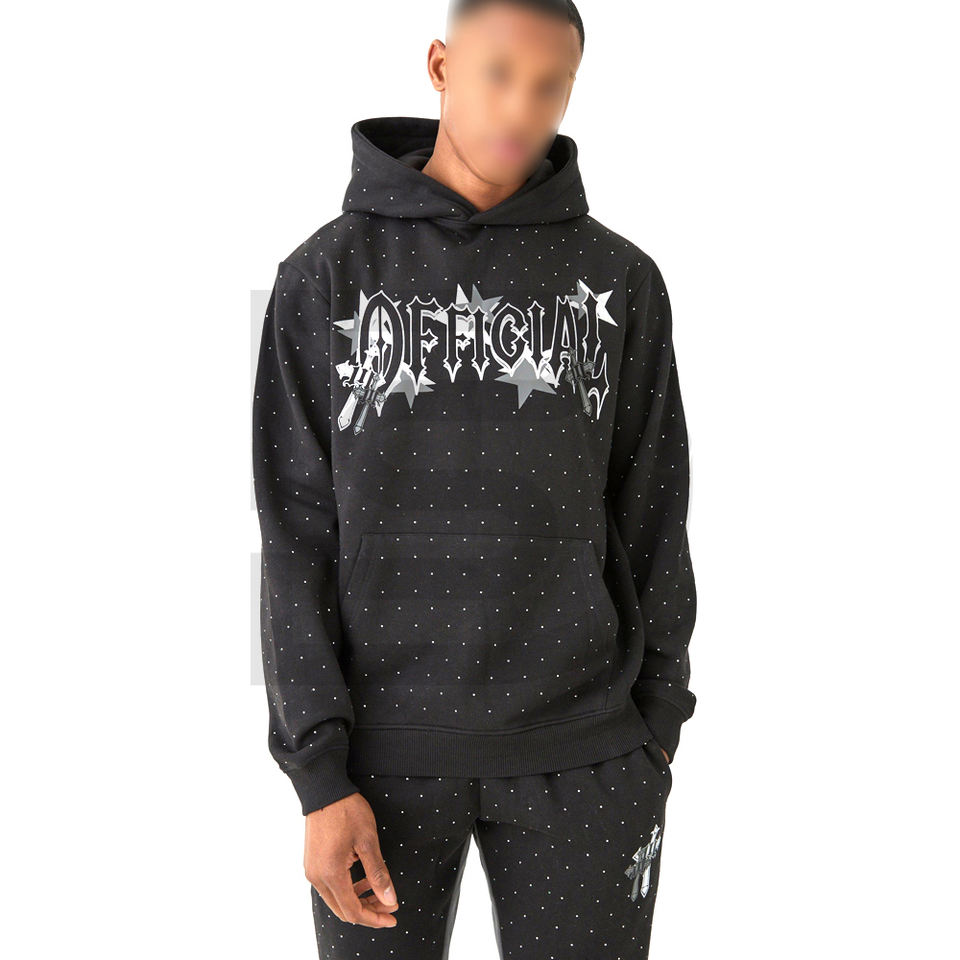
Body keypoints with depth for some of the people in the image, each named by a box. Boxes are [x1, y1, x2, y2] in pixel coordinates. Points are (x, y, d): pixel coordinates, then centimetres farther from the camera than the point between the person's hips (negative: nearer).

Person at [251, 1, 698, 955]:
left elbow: (648, 508, 6)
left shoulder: (620, 280, 1)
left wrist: (657, 724, 7)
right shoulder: (325, 276, -2)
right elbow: (300, 530, -5)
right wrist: (320, 773, -11)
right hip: (384, 741, 0)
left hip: (577, 750, 1)